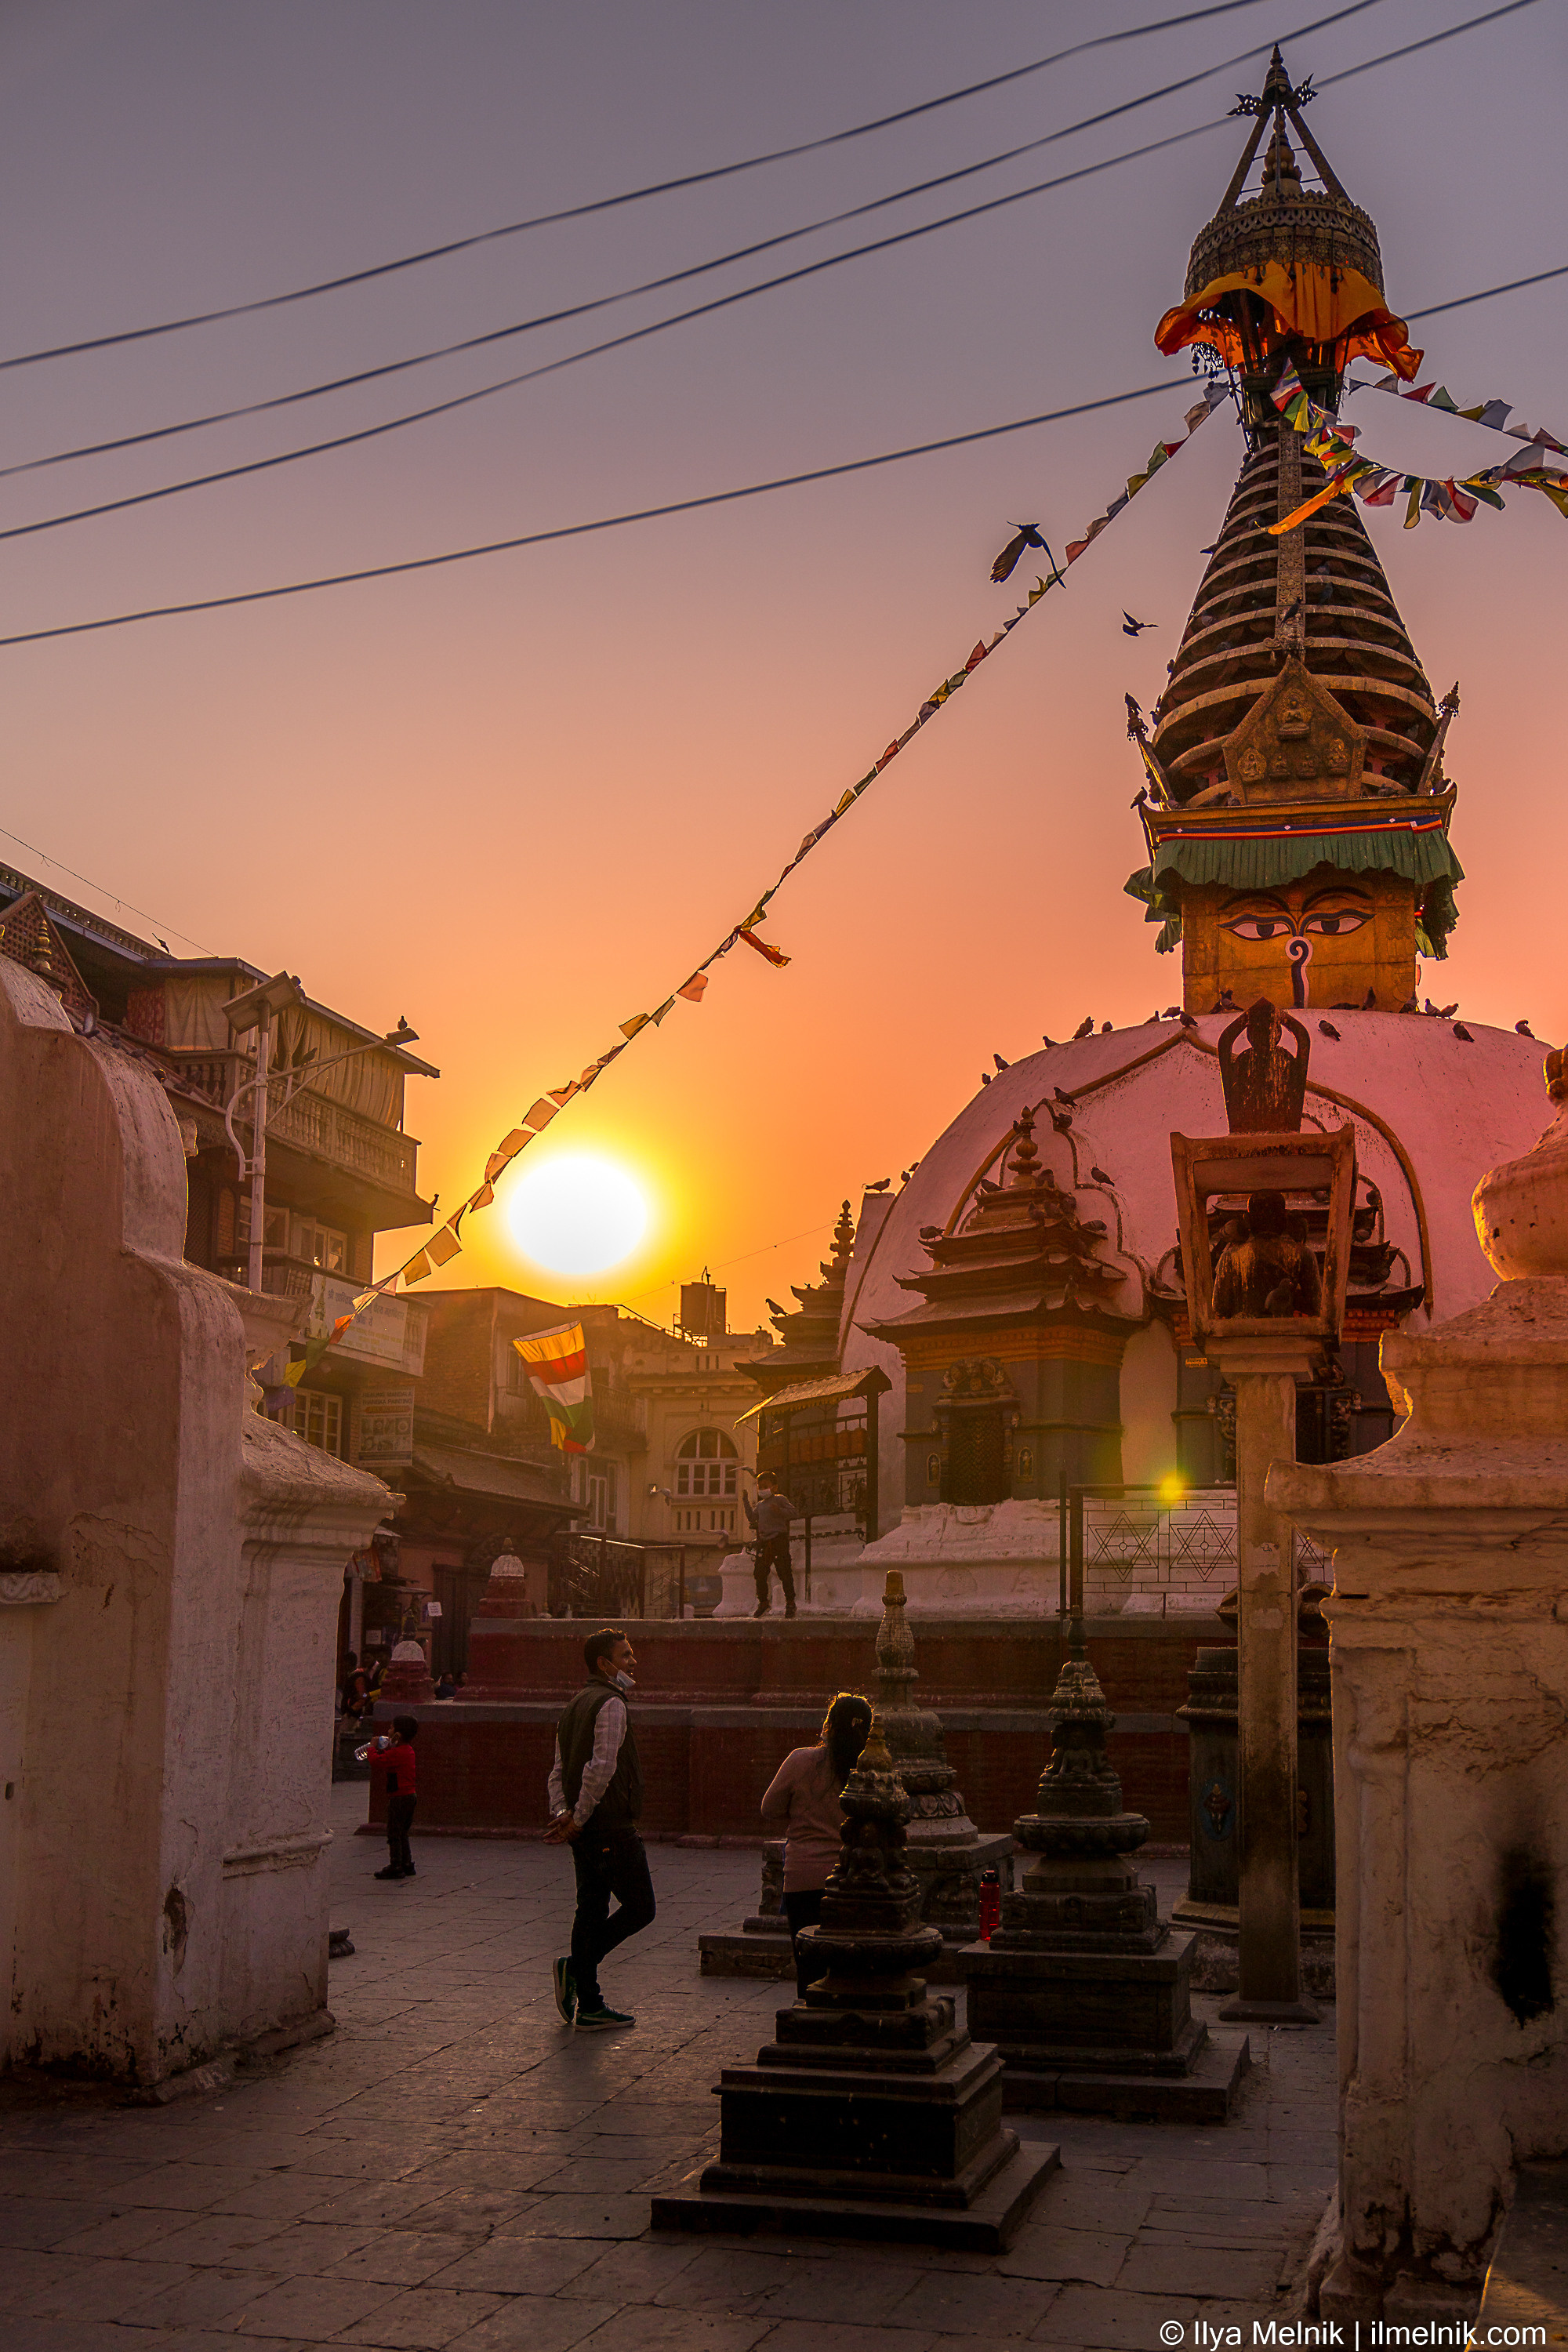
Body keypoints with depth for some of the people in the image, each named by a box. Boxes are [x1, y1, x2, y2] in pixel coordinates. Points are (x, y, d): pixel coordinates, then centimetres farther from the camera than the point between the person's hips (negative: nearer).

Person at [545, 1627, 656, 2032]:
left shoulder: (575, 1706, 19)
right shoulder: (610, 1703, -12)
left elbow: (558, 1771, 15)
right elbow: (602, 1767, -21)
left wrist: (562, 1814, 3)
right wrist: (578, 1819, -15)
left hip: (586, 1830, 9)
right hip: (612, 1826, -9)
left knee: (592, 1909, 11)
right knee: (639, 1908, -2)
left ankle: (589, 2006, 13)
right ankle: (575, 1967, -7)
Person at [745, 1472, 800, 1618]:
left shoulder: (780, 1499, 0)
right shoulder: (760, 1504, 21)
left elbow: (795, 1513, -7)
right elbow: (752, 1518, 22)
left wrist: (780, 1511, -22)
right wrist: (746, 1501, 19)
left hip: (779, 1539, -6)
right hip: (764, 1542, 7)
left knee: (784, 1573, -6)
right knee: (760, 1573, 5)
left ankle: (790, 1603, 3)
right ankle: (763, 1602, 18)